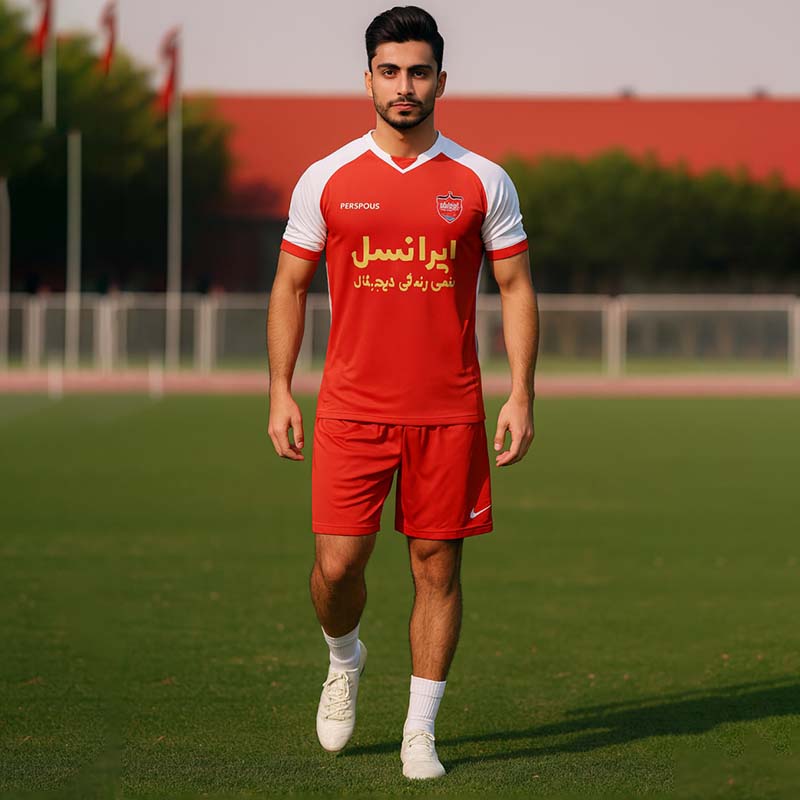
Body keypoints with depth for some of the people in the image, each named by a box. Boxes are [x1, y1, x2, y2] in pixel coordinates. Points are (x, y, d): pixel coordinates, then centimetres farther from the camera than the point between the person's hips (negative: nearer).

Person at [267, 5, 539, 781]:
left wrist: (520, 396, -2)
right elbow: (290, 286, 9)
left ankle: (420, 731, 13)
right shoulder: (326, 180, 3)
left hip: (449, 412, 0)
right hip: (351, 409, 0)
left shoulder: (482, 181, 3)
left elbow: (516, 288, 6)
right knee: (338, 563, -5)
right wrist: (280, 391, 3)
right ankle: (344, 661, 27)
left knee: (437, 567, 2)